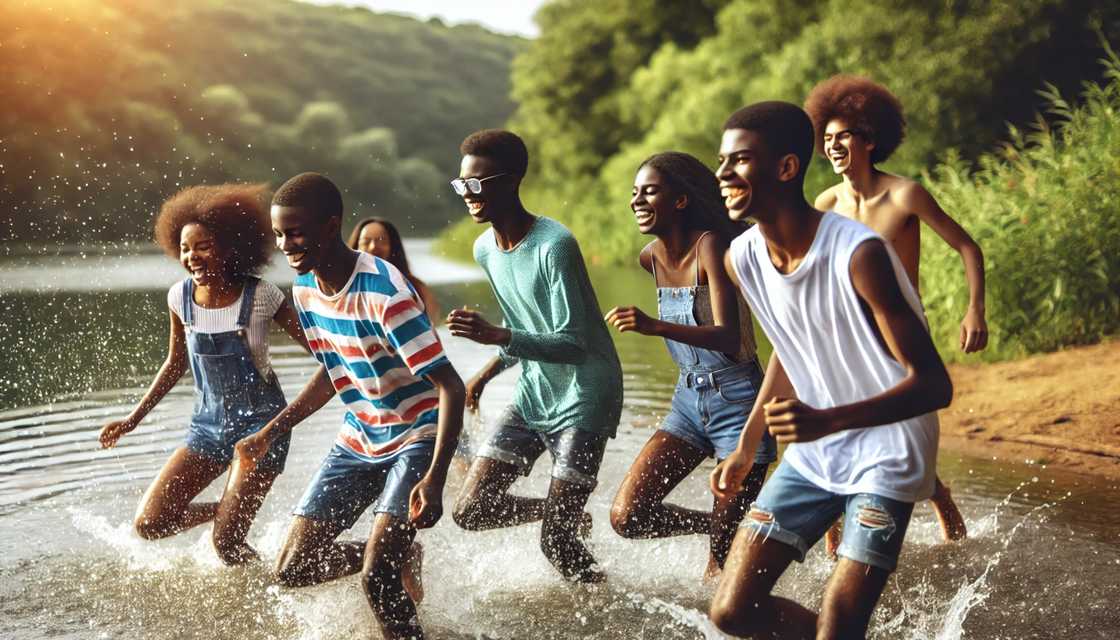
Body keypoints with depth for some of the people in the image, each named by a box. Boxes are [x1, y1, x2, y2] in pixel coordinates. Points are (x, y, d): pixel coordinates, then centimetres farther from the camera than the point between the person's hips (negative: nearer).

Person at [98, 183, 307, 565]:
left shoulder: (260, 297, -17)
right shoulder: (180, 298, -4)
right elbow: (176, 364, 12)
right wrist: (133, 419, 12)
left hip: (260, 423, -5)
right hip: (209, 423, 5)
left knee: (226, 545, -13)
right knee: (148, 524, -2)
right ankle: (225, 509, 25)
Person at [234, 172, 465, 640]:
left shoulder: (382, 292, -27)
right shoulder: (304, 288, -3)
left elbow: (450, 386, -29)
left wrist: (434, 478, -39)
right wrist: (269, 434, 11)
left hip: (418, 436, -7)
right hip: (359, 439, 8)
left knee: (376, 576, -24)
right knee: (291, 571, 5)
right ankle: (400, 555, 28)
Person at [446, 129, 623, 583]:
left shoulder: (554, 246, -22)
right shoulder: (485, 249, 4)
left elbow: (573, 345, -25)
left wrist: (498, 337, -36)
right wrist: (486, 374, 13)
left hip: (584, 398, -7)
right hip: (532, 396, 8)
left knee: (556, 546, -10)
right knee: (471, 510, 3)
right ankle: (563, 512, 28)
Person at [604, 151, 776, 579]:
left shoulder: (710, 245, -19)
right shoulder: (650, 258, 3)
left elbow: (728, 339, -30)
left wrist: (655, 327, -43)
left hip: (738, 402, -7)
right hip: (688, 400, 7)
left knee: (723, 553, -4)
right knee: (627, 516, -2)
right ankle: (715, 526, 21)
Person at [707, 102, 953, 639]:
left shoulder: (858, 254, -25)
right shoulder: (742, 258, -4)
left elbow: (934, 385, -24)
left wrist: (828, 420, -37)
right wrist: (746, 446, 15)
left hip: (885, 459, -6)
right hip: (810, 455, 6)